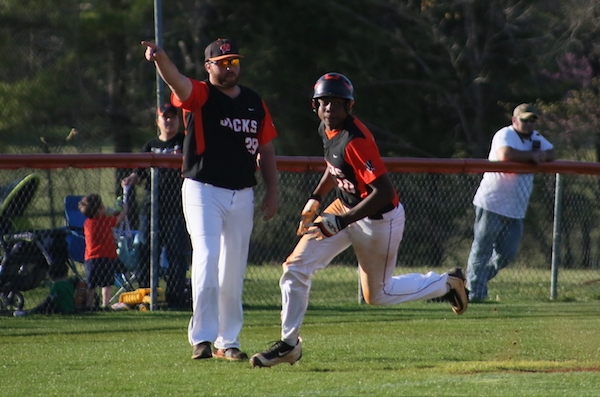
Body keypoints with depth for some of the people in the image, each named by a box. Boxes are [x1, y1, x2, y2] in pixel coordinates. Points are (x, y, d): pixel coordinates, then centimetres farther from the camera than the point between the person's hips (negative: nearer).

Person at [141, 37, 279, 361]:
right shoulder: (199, 95, -5)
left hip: (242, 195, 5)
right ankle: (202, 338, -20)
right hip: (203, 191, -5)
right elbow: (176, 80, -26)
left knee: (234, 271, 9)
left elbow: (266, 150, 16)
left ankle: (227, 341, 17)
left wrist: (272, 191, 8)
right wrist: (160, 58, -48)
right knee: (207, 257, -19)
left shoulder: (255, 103, 10)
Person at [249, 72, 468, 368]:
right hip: (344, 209, 8)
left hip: (380, 219, -8)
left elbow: (384, 191, -33)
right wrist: (315, 198, 10)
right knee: (295, 268, -3)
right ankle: (289, 344, 7)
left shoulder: (355, 140, -30)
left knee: (377, 295, 11)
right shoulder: (326, 129, -2)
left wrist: (341, 221, -32)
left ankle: (447, 283, 31)